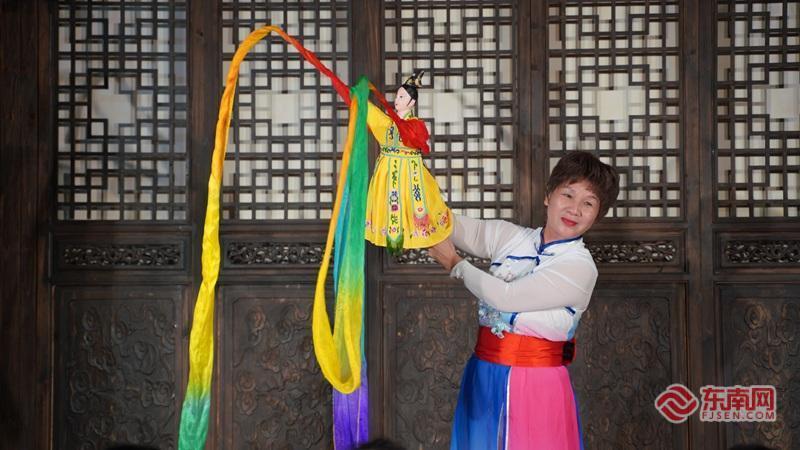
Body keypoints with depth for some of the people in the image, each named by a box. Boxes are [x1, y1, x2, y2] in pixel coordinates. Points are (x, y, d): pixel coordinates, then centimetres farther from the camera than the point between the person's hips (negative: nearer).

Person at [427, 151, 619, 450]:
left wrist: (455, 265, -4)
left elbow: (506, 296, -17)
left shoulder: (580, 267, -12)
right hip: (484, 373, 5)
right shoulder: (511, 236, 6)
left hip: (534, 382, -5)